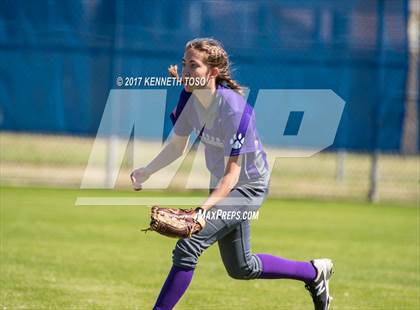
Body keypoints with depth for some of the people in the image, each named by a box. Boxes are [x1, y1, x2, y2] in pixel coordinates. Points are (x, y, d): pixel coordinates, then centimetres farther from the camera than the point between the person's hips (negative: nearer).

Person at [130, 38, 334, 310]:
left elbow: (231, 175, -33)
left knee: (187, 248, -23)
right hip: (222, 185, 9)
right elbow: (177, 146, 3)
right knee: (242, 269, 20)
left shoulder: (235, 109, -32)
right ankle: (315, 272, 38)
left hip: (248, 187, -9)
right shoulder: (190, 97, -11)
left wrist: (202, 209, -46)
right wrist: (147, 172, -12)